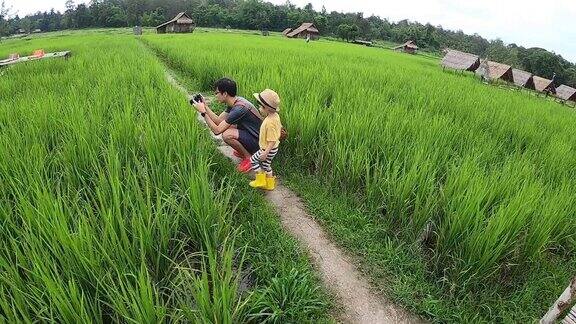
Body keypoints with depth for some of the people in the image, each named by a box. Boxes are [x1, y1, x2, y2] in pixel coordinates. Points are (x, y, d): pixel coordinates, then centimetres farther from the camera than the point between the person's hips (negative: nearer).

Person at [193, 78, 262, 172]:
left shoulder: (239, 109, -28)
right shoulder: (235, 102, 1)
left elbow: (217, 130, -25)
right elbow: (218, 120, 6)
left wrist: (203, 112, -20)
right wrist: (205, 107, -2)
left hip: (258, 141, -9)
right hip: (251, 134, 10)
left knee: (227, 135, -29)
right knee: (224, 126, 12)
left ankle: (249, 157, -6)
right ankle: (244, 151, 17)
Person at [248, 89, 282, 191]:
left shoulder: (270, 122, -33)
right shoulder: (275, 115, -4)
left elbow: (272, 141, -31)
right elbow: (280, 128, 13)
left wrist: (265, 153, -28)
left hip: (269, 149, -9)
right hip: (273, 148, 9)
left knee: (253, 160, 7)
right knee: (265, 164, 23)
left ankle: (261, 181, 16)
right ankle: (269, 184, 36)